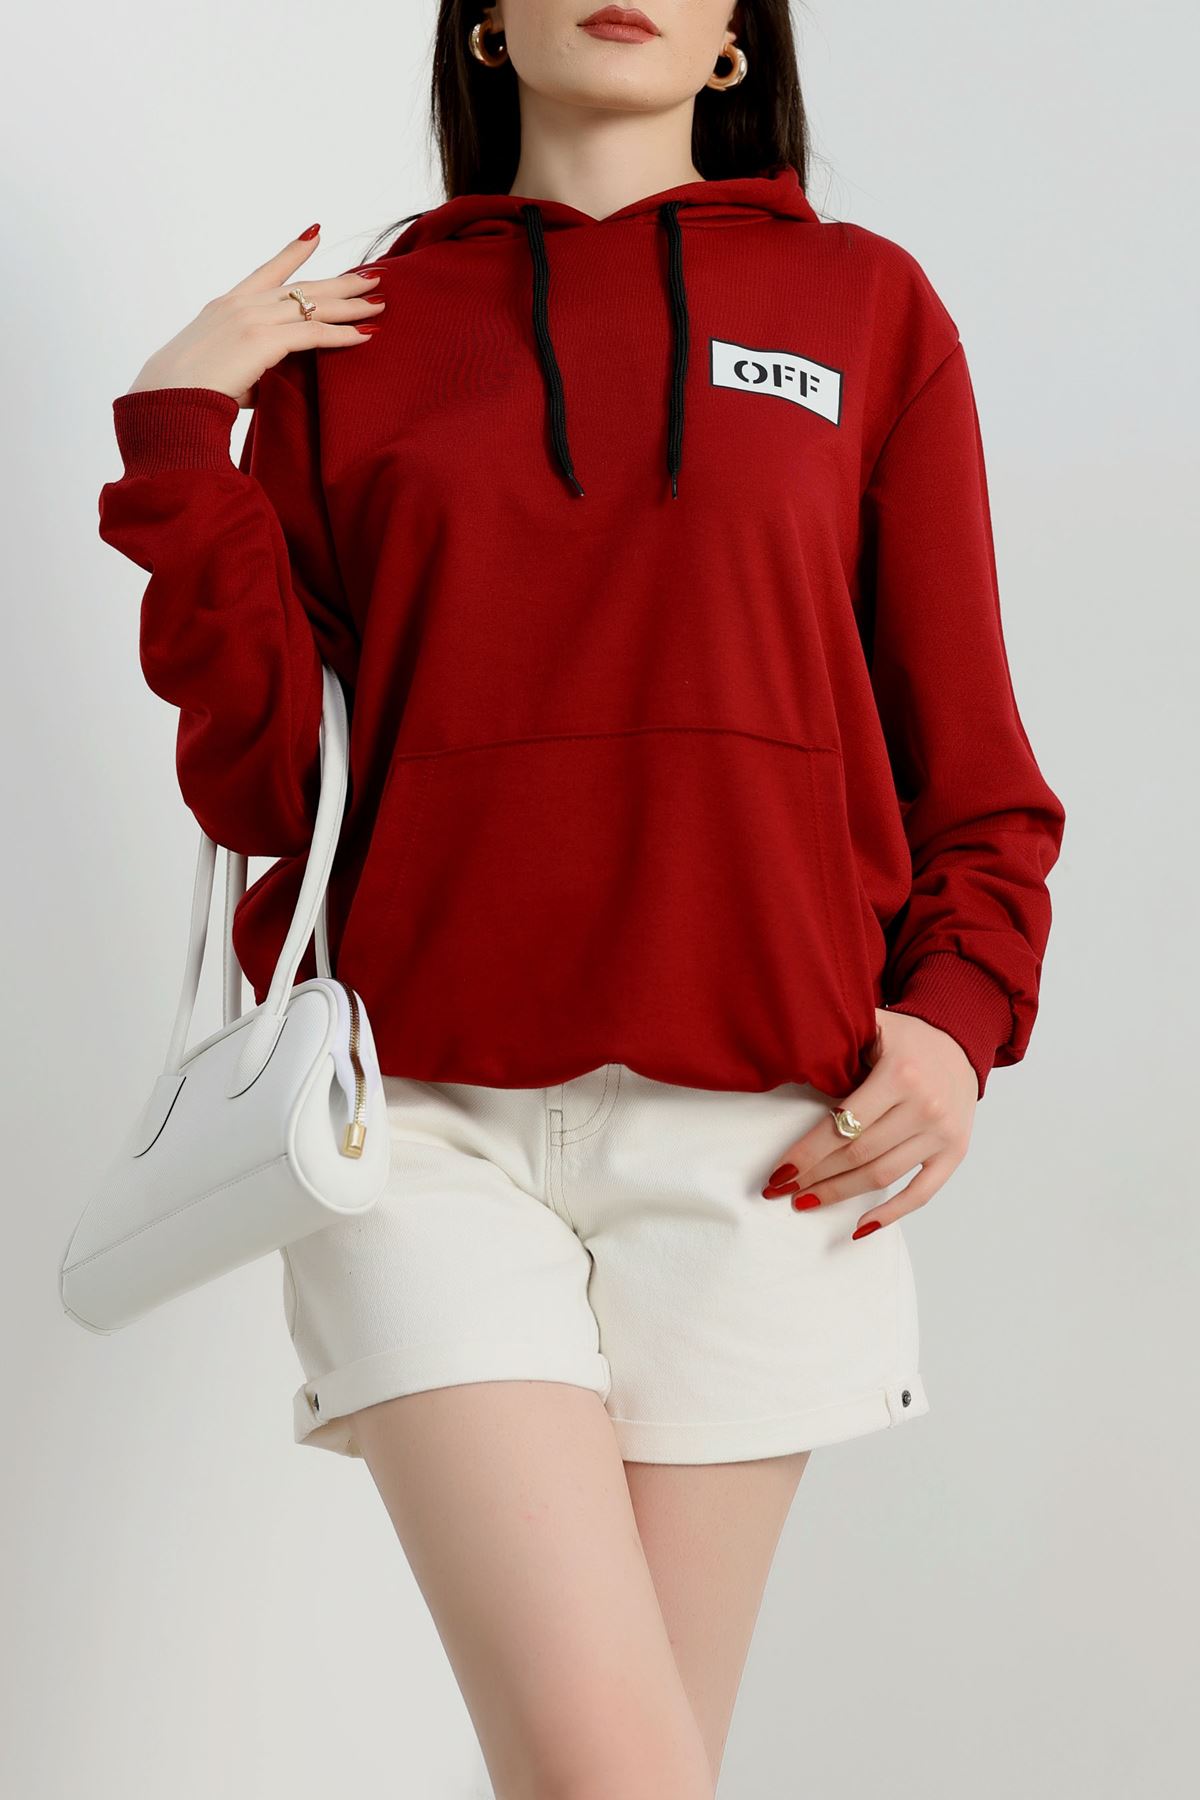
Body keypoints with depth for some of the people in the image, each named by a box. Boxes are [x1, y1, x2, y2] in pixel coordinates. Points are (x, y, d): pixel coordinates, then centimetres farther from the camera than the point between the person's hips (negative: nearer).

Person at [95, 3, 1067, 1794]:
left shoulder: (862, 303, 10)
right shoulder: (347, 336, 10)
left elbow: (962, 740, 12)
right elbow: (260, 777, 5)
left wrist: (959, 1004, -3)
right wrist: (179, 444, -2)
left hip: (759, 1133, 1)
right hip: (431, 1112, 0)